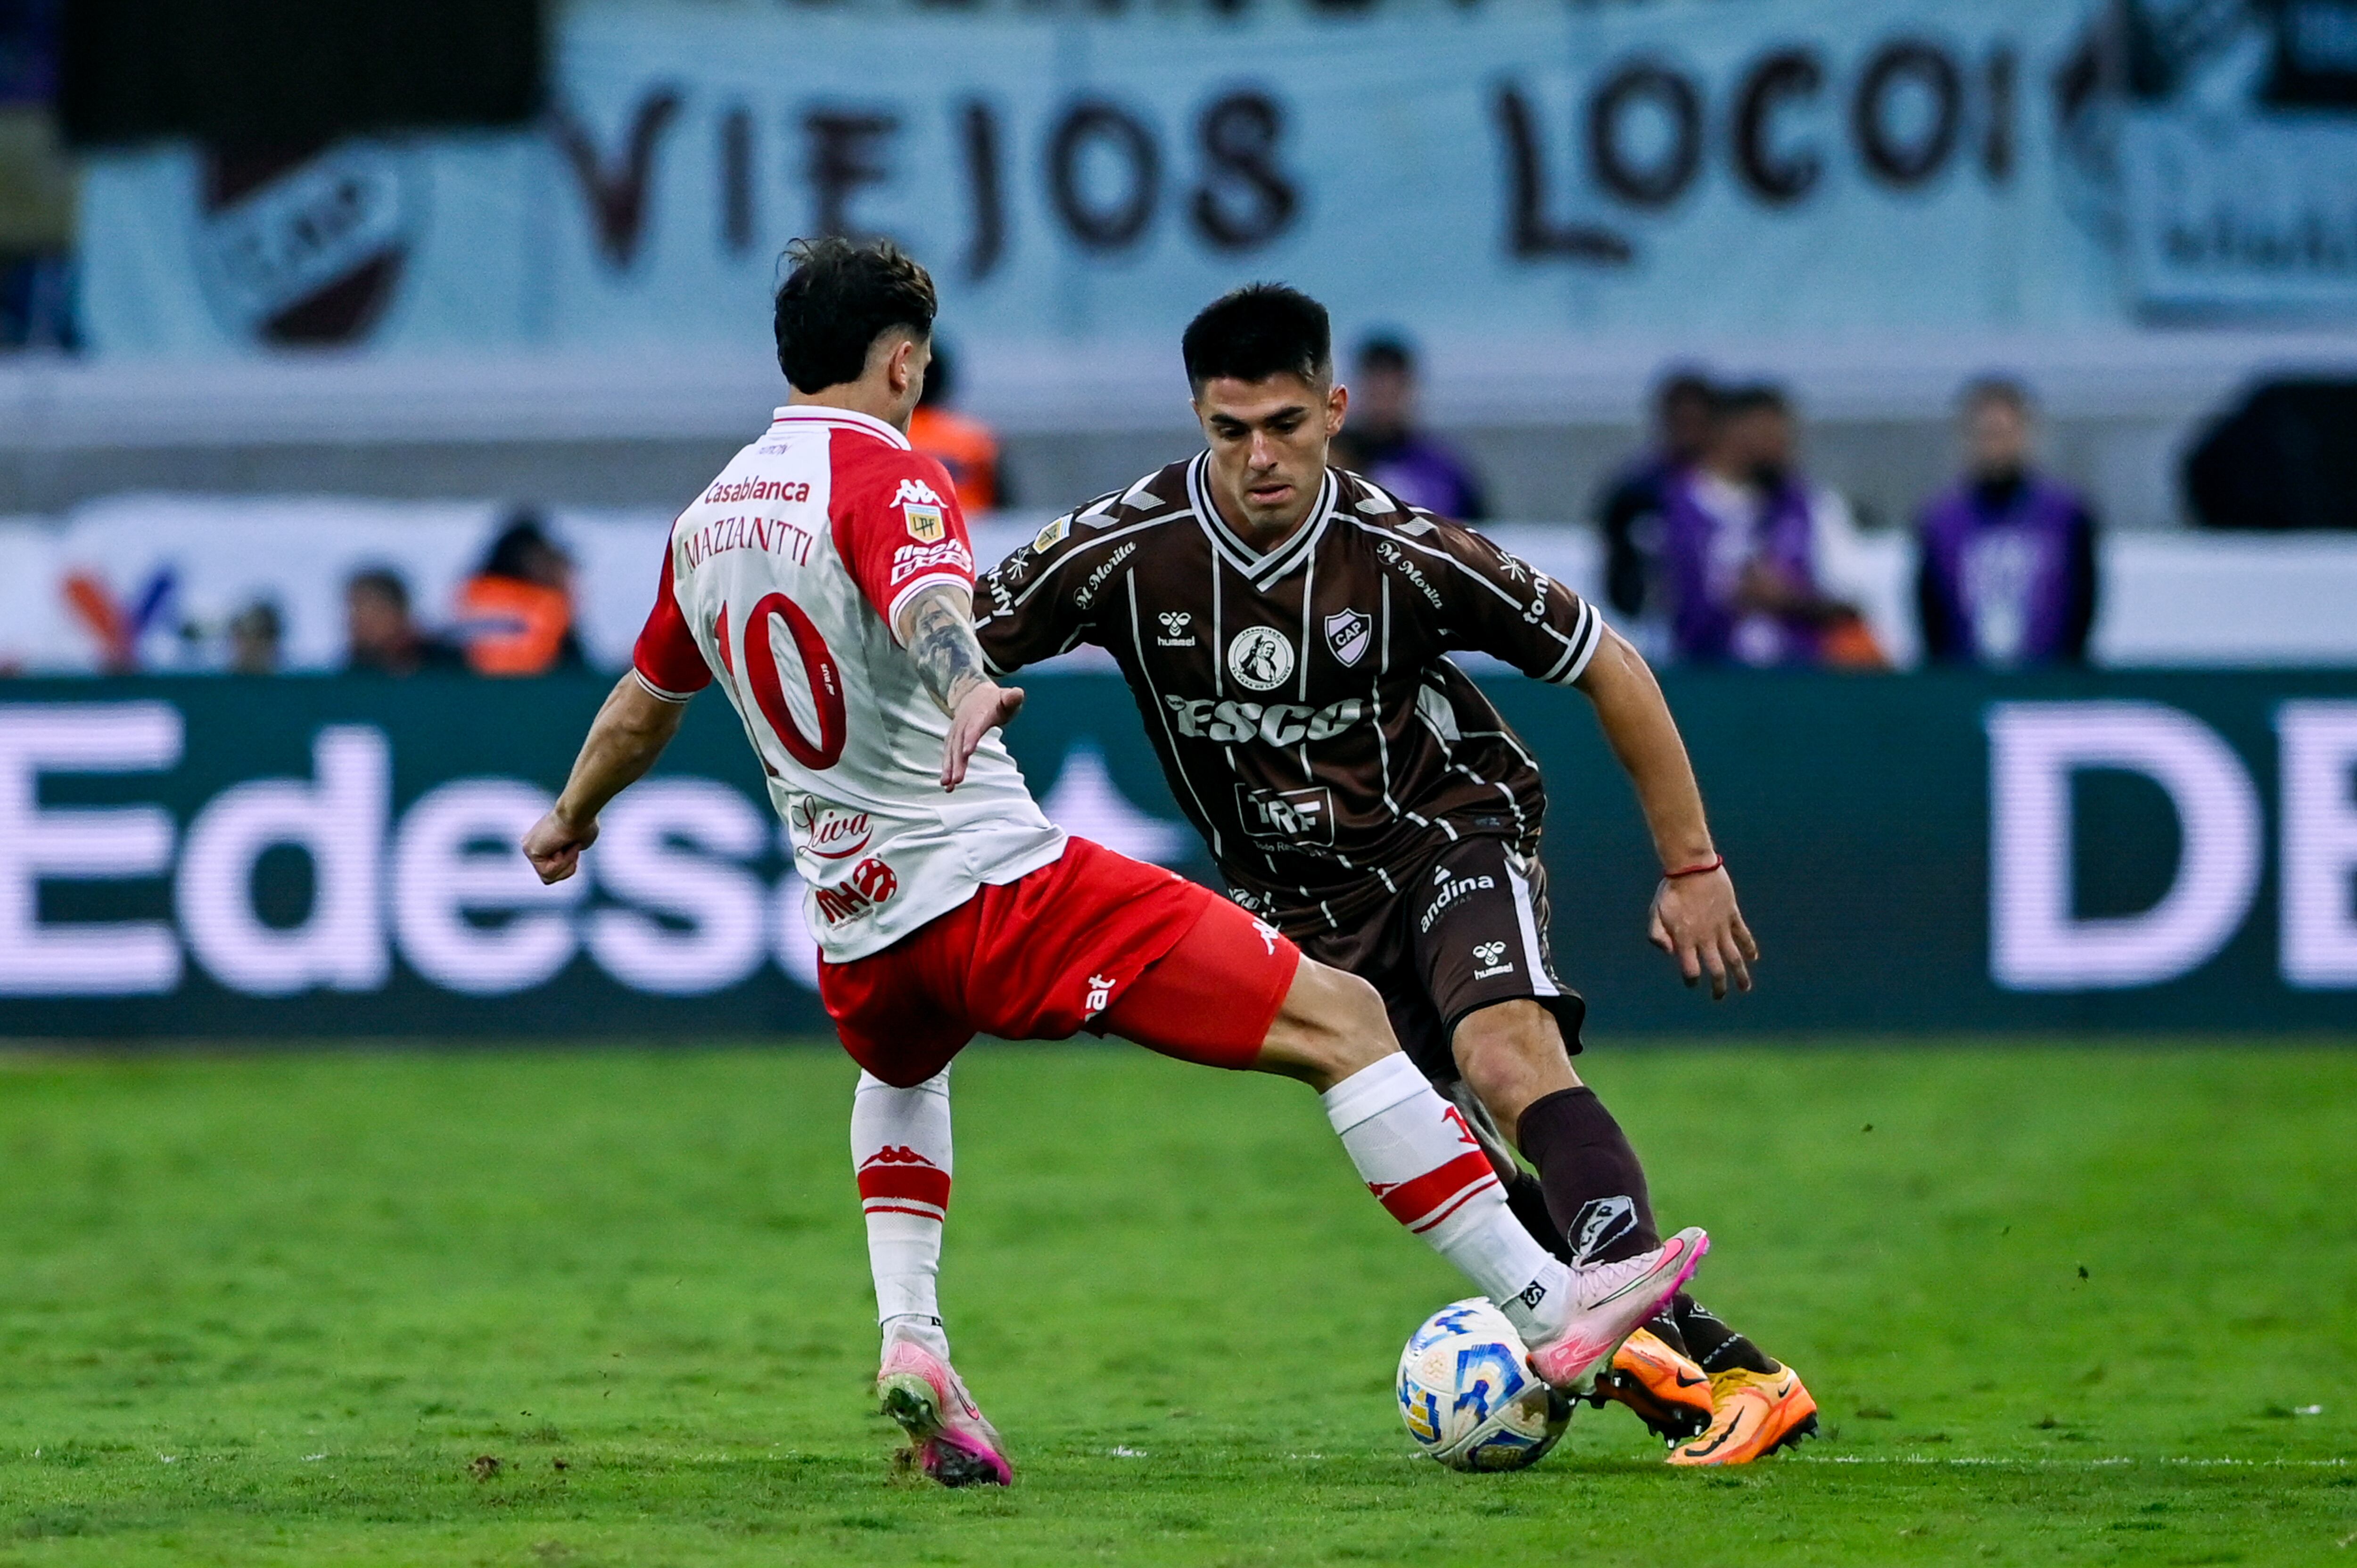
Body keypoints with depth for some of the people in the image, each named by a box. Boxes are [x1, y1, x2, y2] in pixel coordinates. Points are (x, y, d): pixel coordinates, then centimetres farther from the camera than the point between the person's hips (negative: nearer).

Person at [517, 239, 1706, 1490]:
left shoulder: (706, 519, 13)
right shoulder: (882, 473, -8)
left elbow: (646, 699, 30)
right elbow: (926, 595, -32)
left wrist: (571, 818, 48)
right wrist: (967, 689, -52)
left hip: (855, 928, 8)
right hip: (1002, 887, -8)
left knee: (900, 1071, 42)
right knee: (1341, 1019, -7)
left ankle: (909, 1340, 20)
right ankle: (1550, 1310, -14)